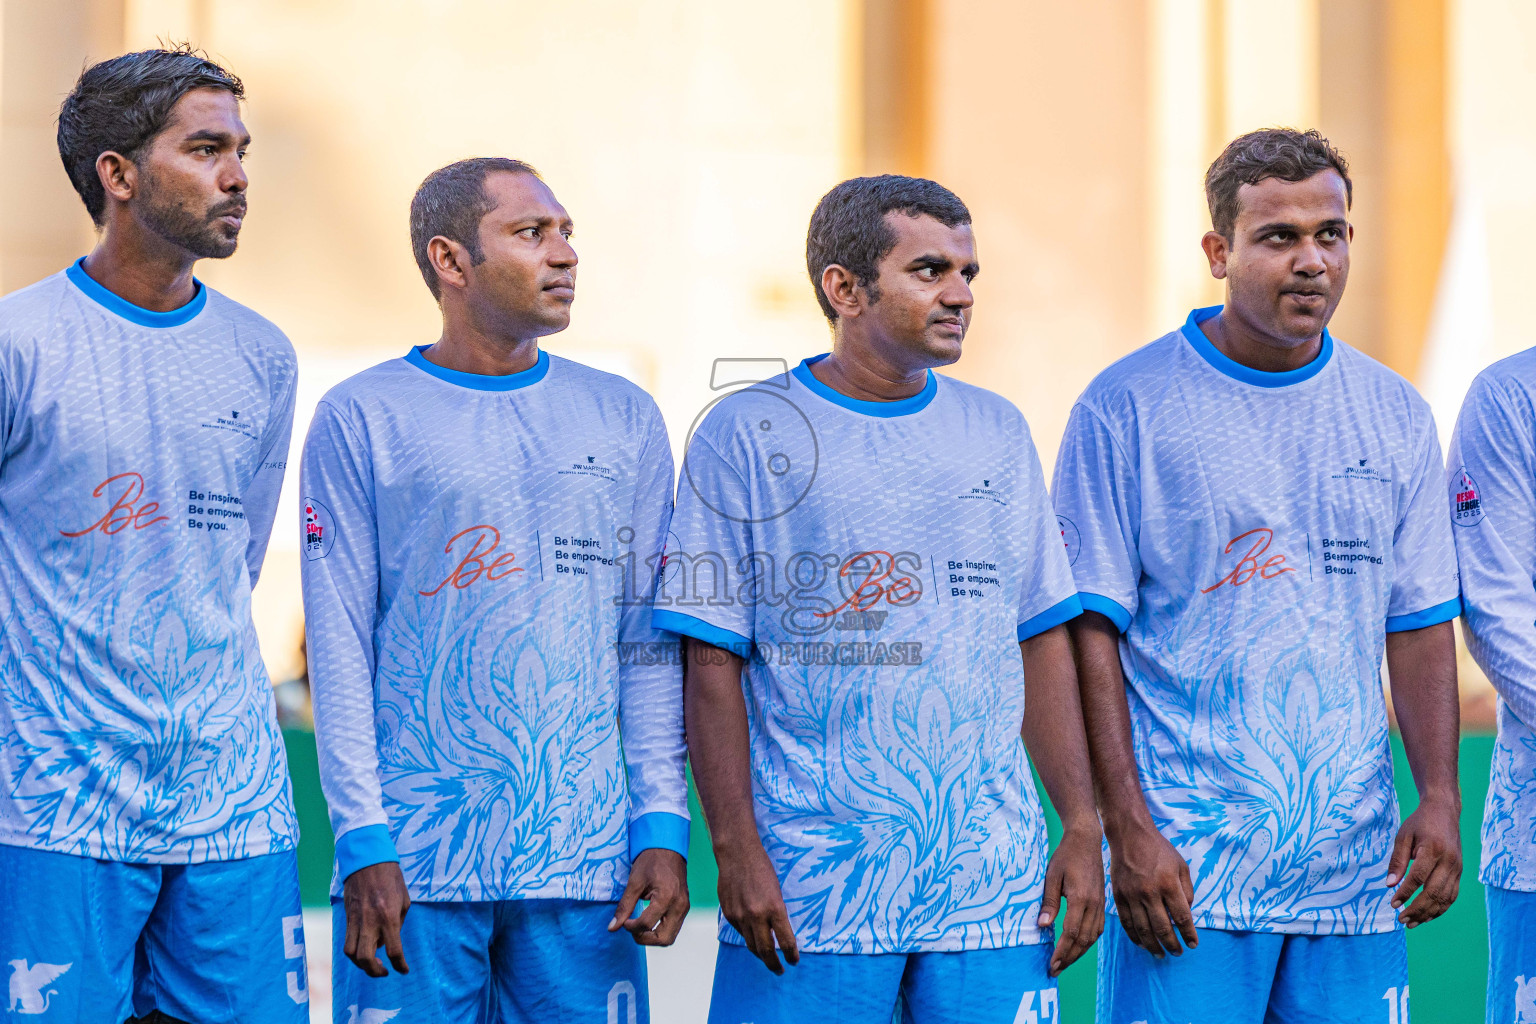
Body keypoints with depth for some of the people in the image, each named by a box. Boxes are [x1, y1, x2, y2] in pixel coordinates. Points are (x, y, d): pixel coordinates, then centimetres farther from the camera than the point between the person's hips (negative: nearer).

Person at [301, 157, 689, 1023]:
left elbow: (650, 640, 11)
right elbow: (340, 648, -1)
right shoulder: (362, 421, 3)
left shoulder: (623, 420, 13)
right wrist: (364, 843, -8)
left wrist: (663, 824, 1)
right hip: (414, 864, -2)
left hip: (586, 863, 3)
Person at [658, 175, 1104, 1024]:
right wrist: (735, 850, -10)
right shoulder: (747, 434, 0)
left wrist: (1082, 827, 7)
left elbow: (1042, 641, 14)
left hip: (992, 885, 4)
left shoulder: (997, 433, 13)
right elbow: (714, 663, -2)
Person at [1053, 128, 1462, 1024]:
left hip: (1355, 869, 4)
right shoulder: (1126, 407, -3)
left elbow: (1420, 625, 12)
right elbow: (1090, 630, -4)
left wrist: (1440, 797, -1)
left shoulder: (1396, 416, 11)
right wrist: (1127, 829, -11)